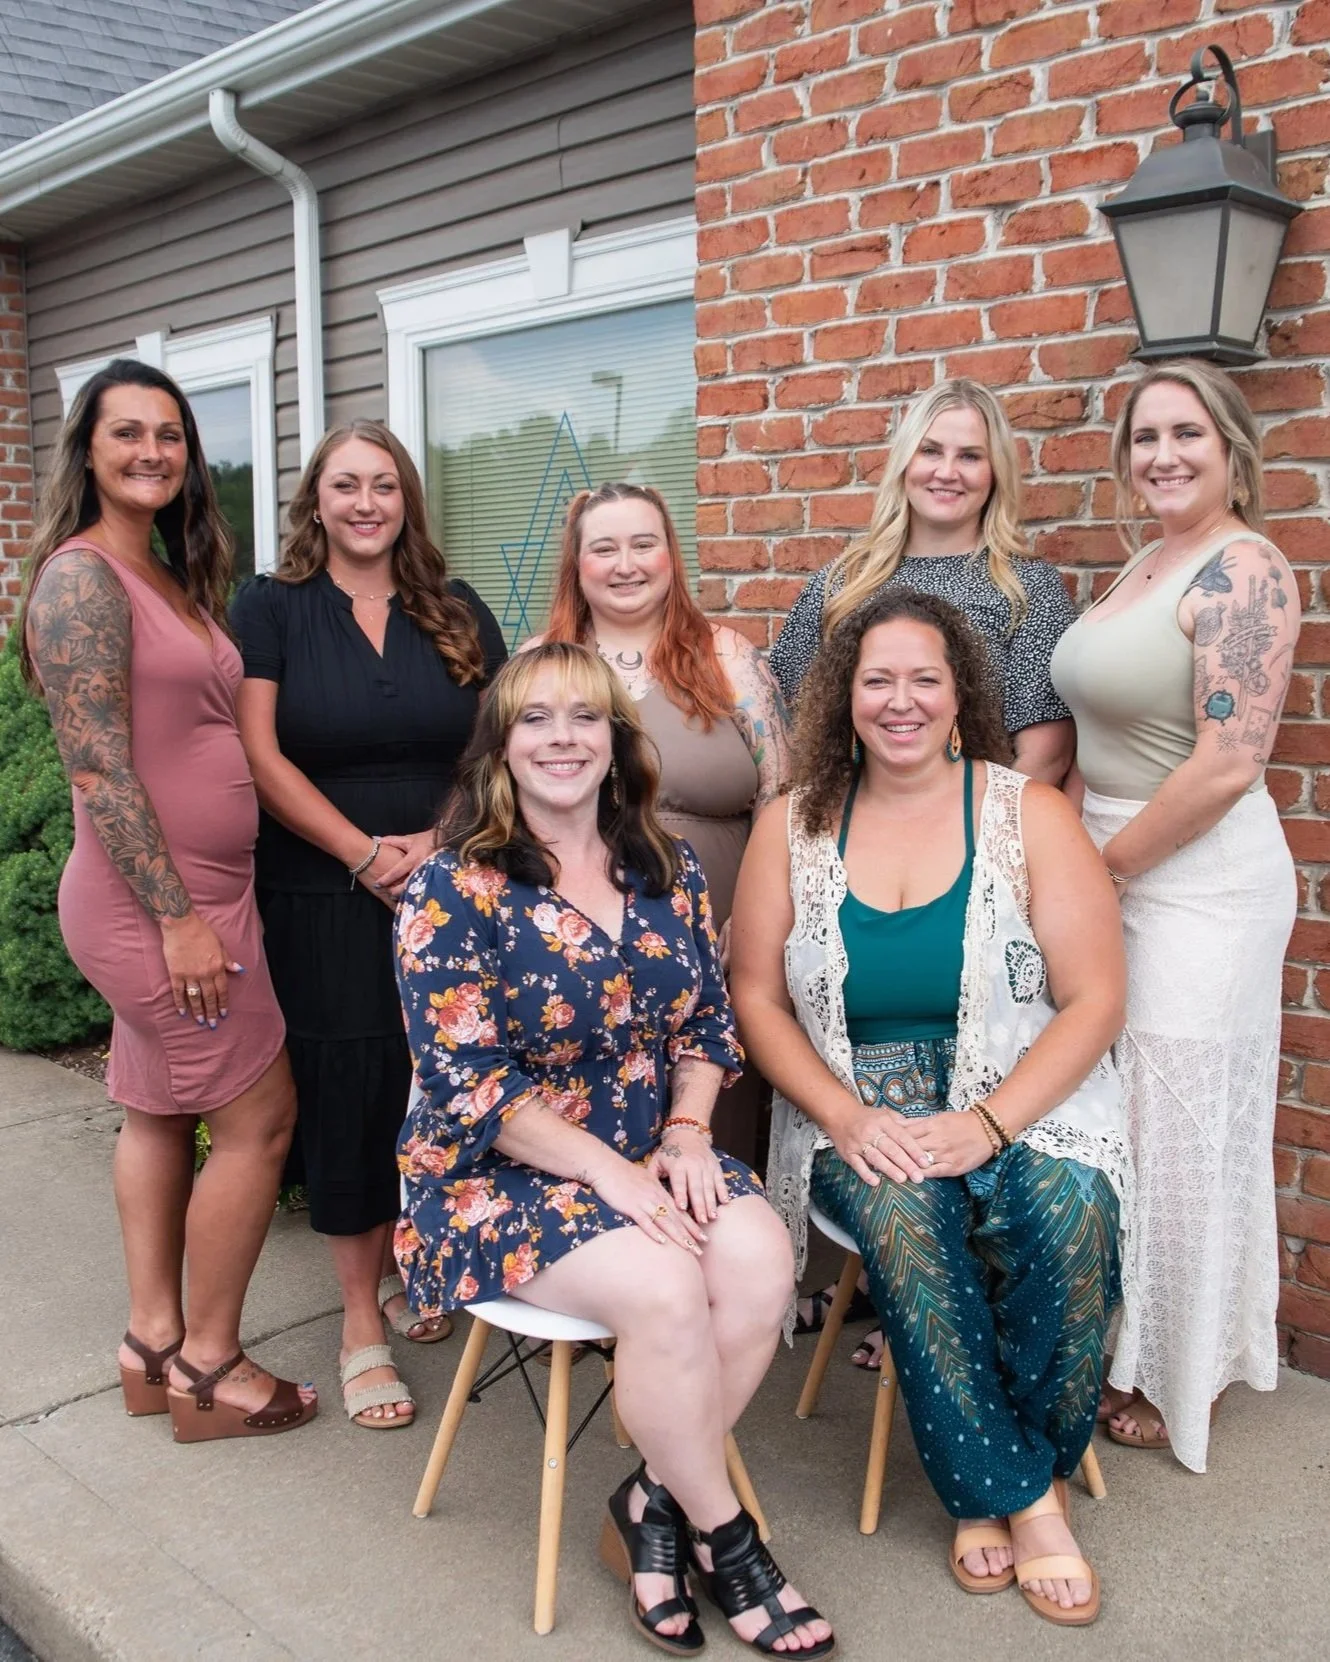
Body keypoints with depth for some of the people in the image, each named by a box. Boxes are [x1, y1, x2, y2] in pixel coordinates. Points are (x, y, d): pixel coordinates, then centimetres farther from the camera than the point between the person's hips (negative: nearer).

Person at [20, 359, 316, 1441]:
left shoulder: (172, 579, 12)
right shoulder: (82, 578, -15)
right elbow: (99, 765, -20)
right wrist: (177, 916, -21)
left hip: (194, 895, 9)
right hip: (160, 903, -9)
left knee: (160, 1109, 15)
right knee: (258, 1118, -1)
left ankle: (155, 1342, 28)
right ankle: (208, 1365, 14)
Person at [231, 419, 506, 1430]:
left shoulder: (458, 615, 9)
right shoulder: (272, 609, 2)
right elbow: (260, 754, -7)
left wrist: (442, 839, -12)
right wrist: (366, 853, -14)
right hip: (324, 899, -2)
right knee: (348, 1090, 0)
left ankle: (400, 1262, 29)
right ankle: (362, 1319, 13)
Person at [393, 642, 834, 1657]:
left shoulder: (668, 871, 5)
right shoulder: (454, 890, -11)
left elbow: (711, 1026, 10)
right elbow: (467, 1084, -15)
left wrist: (685, 1133, -9)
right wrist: (609, 1171, -20)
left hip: (652, 1154, 5)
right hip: (503, 1171, -5)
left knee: (760, 1258, -22)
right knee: (665, 1288, -28)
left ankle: (657, 1503, 0)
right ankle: (723, 1534, -1)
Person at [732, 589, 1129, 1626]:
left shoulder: (1031, 814, 0)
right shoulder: (794, 829, 6)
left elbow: (1094, 1002, -4)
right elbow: (757, 998, 5)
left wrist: (986, 1122, -17)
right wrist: (844, 1113, -12)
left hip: (1021, 1101, 0)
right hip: (858, 1107, 1)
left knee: (1070, 1213, -30)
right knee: (902, 1218, -31)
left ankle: (986, 1489, -6)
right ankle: (1026, 1499, -12)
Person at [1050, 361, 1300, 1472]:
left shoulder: (1243, 568, -15)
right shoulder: (1148, 563, 13)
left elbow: (1228, 762, -22)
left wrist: (1103, 866, -13)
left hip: (1196, 881, -8)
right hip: (1116, 871, 8)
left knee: (1180, 1125, 5)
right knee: (1118, 1115, 15)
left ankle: (1179, 1383, 25)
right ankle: (1136, 1348, 34)